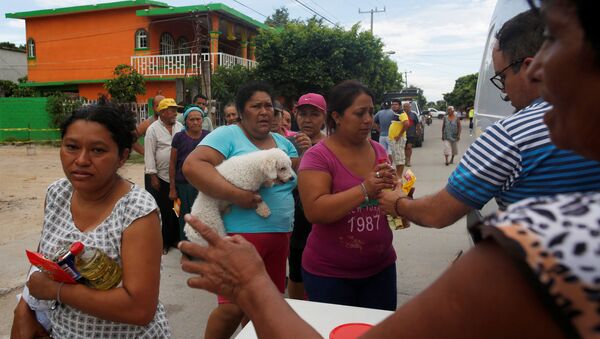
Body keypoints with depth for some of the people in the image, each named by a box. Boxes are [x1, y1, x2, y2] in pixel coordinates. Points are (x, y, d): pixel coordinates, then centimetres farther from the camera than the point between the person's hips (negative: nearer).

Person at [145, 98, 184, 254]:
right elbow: (150, 154, -7)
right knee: (163, 211, 5)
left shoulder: (180, 127, 7)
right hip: (161, 177, -3)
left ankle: (175, 238, 25)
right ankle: (163, 242, 18)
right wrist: (153, 176, -10)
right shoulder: (153, 129, -5)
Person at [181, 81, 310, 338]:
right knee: (234, 308, -6)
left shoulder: (283, 143, 14)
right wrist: (234, 195, -27)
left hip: (280, 235, 7)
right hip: (240, 234, -7)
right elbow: (192, 166, -19)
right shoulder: (228, 135, -7)